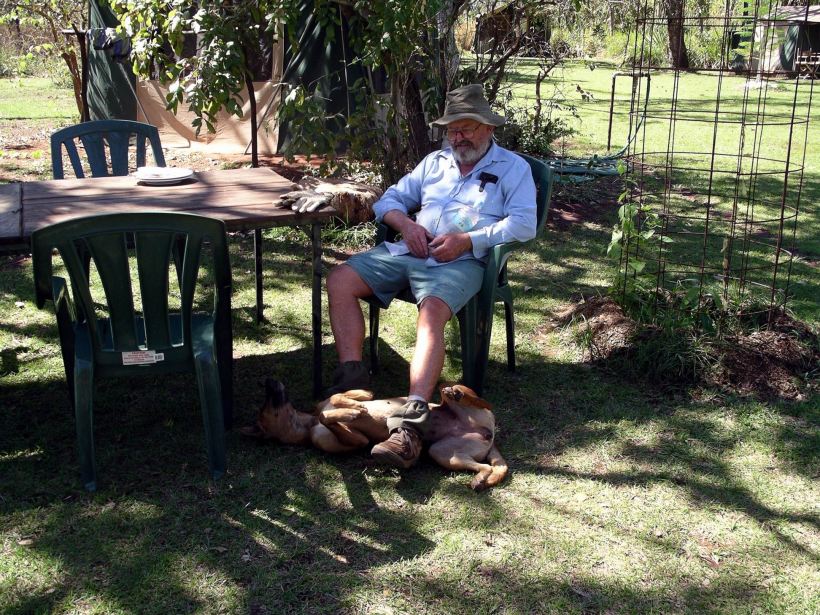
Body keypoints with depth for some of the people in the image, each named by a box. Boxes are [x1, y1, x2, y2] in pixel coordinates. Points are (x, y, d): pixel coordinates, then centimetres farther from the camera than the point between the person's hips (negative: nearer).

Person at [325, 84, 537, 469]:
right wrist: (406, 224, 0)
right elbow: (389, 200, 25)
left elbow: (524, 224, -6)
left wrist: (466, 240, -15)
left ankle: (411, 422, -49)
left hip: (460, 261, -6)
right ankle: (352, 377, -17)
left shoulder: (513, 168, 11)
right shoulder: (436, 162, 27)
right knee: (340, 281, -14)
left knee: (432, 312, -37)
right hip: (409, 250, 6)